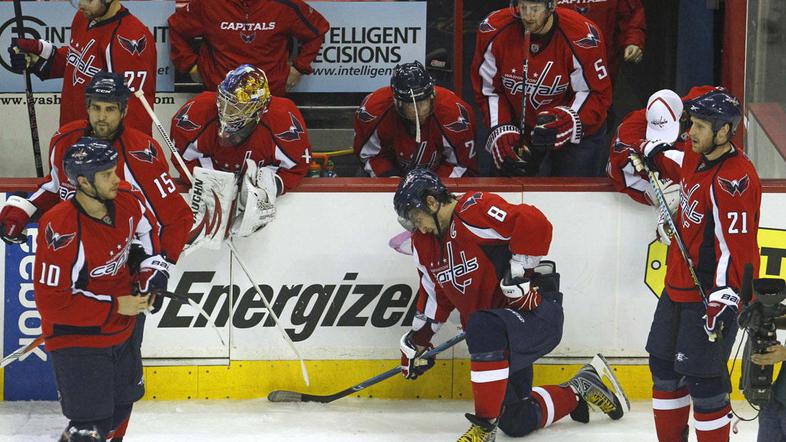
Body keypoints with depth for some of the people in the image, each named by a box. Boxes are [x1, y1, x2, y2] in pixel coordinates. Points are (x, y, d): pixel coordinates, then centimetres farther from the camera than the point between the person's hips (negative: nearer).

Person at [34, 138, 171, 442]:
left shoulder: (126, 201, -10)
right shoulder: (59, 231, -31)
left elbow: (148, 234, 14)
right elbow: (50, 302, -27)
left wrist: (150, 277, 2)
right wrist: (115, 307, -23)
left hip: (123, 330, 8)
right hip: (77, 339, -7)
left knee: (121, 406, 23)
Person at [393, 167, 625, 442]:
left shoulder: (474, 210, -17)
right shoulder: (424, 243, 10)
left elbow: (535, 224, -29)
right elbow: (436, 293, 22)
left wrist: (518, 277, -26)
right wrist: (417, 340, 20)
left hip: (536, 309, -9)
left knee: (484, 329, -39)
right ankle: (577, 392, 32)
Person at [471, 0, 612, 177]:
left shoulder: (582, 37, -27)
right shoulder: (494, 31, -18)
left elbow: (598, 94, -18)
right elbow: (488, 89, -6)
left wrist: (569, 120, -34)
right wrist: (500, 130, -15)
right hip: (519, 128, 3)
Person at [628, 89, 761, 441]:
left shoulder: (734, 179, -24)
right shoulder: (696, 157, 4)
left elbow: (736, 247, -27)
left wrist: (723, 300, -29)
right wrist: (651, 153, 16)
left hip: (711, 293, -10)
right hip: (678, 286, 10)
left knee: (701, 379, -9)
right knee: (664, 366, 18)